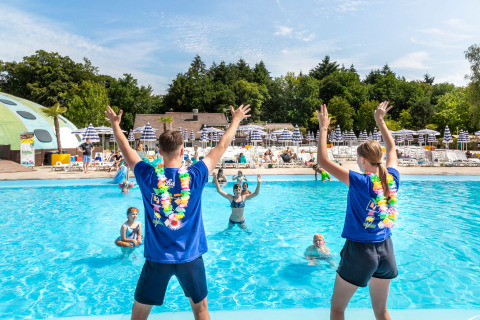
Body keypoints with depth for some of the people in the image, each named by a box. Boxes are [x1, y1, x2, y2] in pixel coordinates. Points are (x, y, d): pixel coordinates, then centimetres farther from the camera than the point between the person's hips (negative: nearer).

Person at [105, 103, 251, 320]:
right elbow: (221, 146, 0)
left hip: (158, 257, 1)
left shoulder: (148, 176, -11)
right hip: (190, 256, 0)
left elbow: (126, 148, 7)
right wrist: (236, 120, 15)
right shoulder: (195, 176, -13)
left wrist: (115, 124, 25)